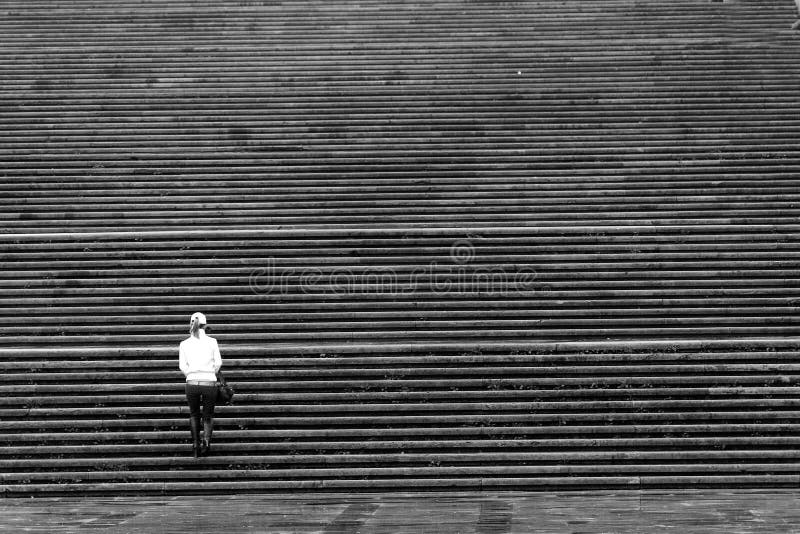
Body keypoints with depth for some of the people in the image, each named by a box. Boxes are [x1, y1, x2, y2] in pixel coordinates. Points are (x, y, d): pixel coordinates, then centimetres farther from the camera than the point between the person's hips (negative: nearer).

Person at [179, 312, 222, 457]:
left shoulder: (184, 344, 2)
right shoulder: (212, 341, -1)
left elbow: (182, 366, 1)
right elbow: (218, 363, 2)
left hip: (192, 384, 1)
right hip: (209, 384, -1)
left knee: (194, 414, 25)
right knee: (208, 416, 17)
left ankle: (196, 444, 12)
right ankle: (206, 440, -8)